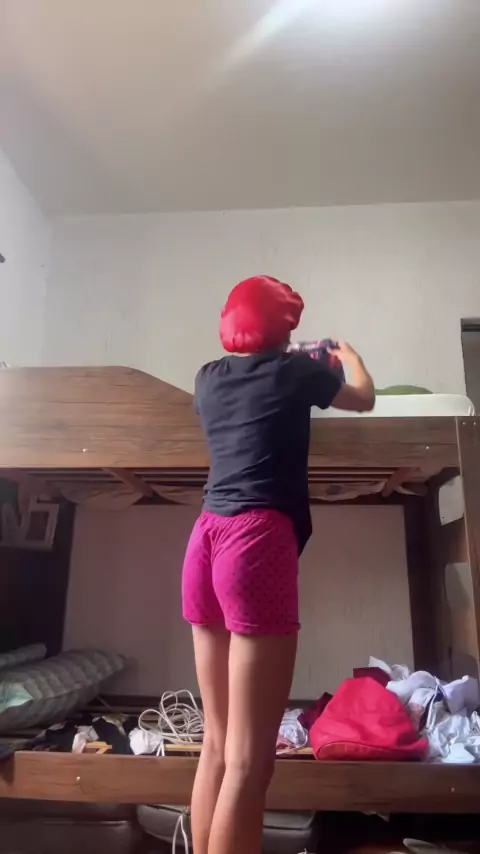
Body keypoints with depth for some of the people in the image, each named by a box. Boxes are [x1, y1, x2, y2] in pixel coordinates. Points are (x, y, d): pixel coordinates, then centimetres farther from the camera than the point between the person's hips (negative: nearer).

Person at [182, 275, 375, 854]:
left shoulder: (208, 378, 17)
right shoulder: (293, 370, 5)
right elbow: (364, 398, 24)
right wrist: (349, 356, 44)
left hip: (206, 540, 7)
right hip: (258, 543, -7)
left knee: (217, 744, 13)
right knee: (248, 759, -4)